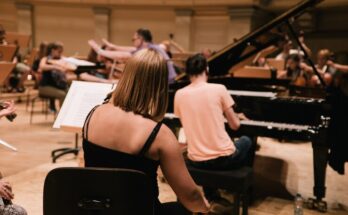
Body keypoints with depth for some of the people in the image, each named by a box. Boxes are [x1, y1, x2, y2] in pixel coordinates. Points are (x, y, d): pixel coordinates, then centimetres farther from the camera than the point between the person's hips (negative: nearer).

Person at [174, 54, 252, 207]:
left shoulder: (179, 94, -2)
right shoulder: (219, 89, -10)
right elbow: (235, 125, -2)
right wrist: (236, 116, 21)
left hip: (196, 161, 3)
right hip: (224, 158, -3)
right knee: (245, 141, 32)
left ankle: (211, 195, 45)